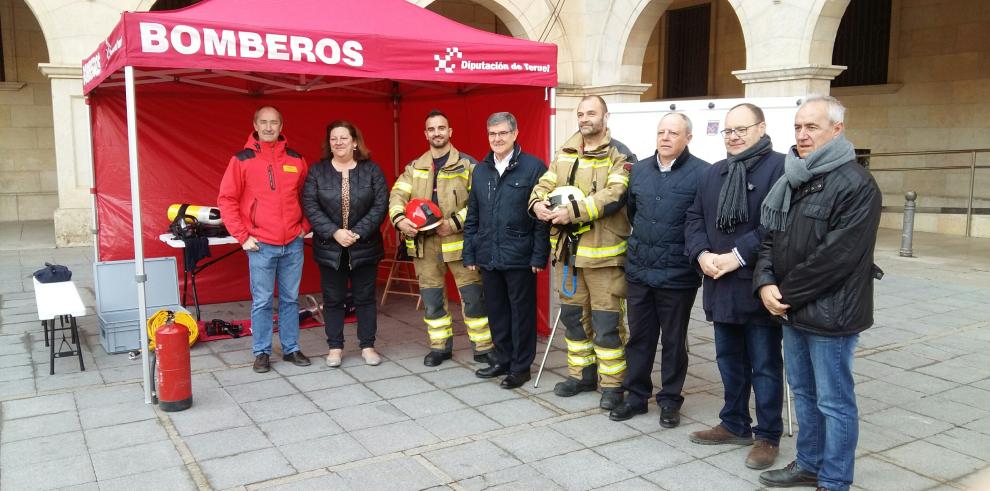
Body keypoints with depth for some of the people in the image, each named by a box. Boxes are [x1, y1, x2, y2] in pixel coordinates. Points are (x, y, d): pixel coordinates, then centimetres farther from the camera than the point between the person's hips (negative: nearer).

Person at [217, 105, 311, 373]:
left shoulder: (296, 159, 6)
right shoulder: (242, 160, -3)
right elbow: (226, 200, -2)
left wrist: (305, 227, 9)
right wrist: (242, 236, -6)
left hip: (293, 243, 3)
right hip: (261, 245, -3)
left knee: (290, 299, 11)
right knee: (262, 301, 3)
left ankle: (291, 348, 22)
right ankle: (261, 352, 15)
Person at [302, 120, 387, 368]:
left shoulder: (372, 170, 1)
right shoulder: (317, 171, 2)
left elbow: (380, 205, -6)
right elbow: (311, 207, -5)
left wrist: (358, 233, -15)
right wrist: (334, 232, -17)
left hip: (364, 247, 0)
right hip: (330, 248, 0)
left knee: (365, 298, 8)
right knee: (333, 299, 8)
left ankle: (367, 346, 20)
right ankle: (335, 347, 20)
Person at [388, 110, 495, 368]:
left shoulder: (467, 164, -1)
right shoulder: (414, 167, 12)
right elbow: (397, 195, 5)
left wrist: (454, 223, -18)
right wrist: (399, 219, -15)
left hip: (458, 240, -4)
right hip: (424, 242, 4)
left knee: (472, 296, -1)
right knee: (431, 298, 11)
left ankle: (483, 347, 12)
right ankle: (440, 346, 25)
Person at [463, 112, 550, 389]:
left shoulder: (533, 168, -6)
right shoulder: (480, 170, 11)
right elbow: (472, 216, 14)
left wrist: (539, 256, -12)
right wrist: (469, 254, 10)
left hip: (520, 258, -5)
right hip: (488, 257, 5)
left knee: (522, 312, 6)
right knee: (496, 311, 14)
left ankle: (521, 366, 19)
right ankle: (503, 360, 29)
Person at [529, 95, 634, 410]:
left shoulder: (619, 155, -6)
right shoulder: (564, 155, 13)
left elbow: (615, 195, -20)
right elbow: (545, 184, 10)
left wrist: (574, 211, -27)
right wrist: (539, 203, -14)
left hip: (604, 252, -6)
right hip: (568, 250, 6)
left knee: (606, 323, -1)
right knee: (573, 317, 17)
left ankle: (612, 384, 13)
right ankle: (581, 374, 32)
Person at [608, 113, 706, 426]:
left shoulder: (702, 173, -11)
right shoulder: (639, 170, 7)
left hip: (677, 274, -5)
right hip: (638, 270, 5)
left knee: (674, 341, 9)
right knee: (639, 336, 14)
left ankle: (670, 400, 24)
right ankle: (636, 395, 27)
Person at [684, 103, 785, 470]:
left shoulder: (780, 167, -9)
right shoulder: (714, 173, 16)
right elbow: (695, 217, 13)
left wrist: (737, 257, -20)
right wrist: (702, 255, -5)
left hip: (759, 286, -7)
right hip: (721, 285, 7)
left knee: (764, 365, 5)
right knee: (729, 360, 18)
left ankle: (768, 436, 18)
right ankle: (734, 425, 33)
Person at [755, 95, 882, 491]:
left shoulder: (856, 184, -15)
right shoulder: (790, 181, 12)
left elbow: (835, 257, -21)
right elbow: (771, 238, 12)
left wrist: (787, 294, -14)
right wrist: (765, 283, -6)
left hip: (830, 313, -8)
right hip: (792, 310, 8)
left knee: (834, 401, 4)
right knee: (803, 391, 20)